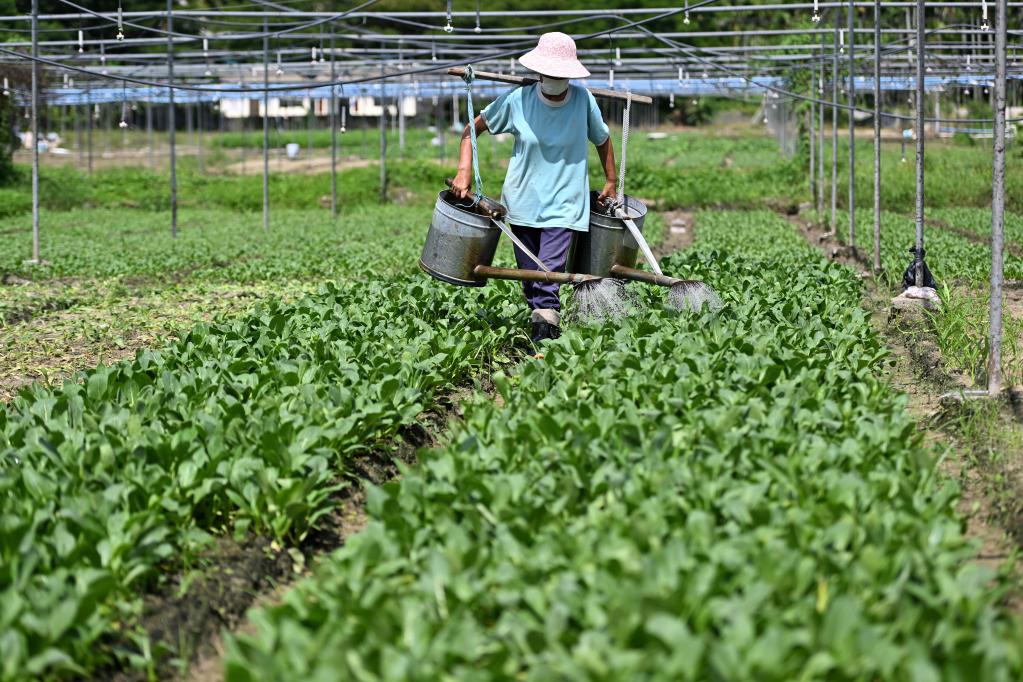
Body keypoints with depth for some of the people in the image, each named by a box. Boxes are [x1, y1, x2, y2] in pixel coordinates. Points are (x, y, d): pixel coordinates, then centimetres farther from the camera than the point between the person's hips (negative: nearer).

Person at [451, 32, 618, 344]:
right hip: (523, 200, 2)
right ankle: (545, 326, 22)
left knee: (550, 274, -19)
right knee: (529, 277, 8)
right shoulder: (517, 100, -5)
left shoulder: (583, 100, -3)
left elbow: (603, 140, 15)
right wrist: (464, 172, -5)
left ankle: (544, 327, -25)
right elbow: (474, 128, 6)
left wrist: (611, 183, 18)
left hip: (563, 204, -2)